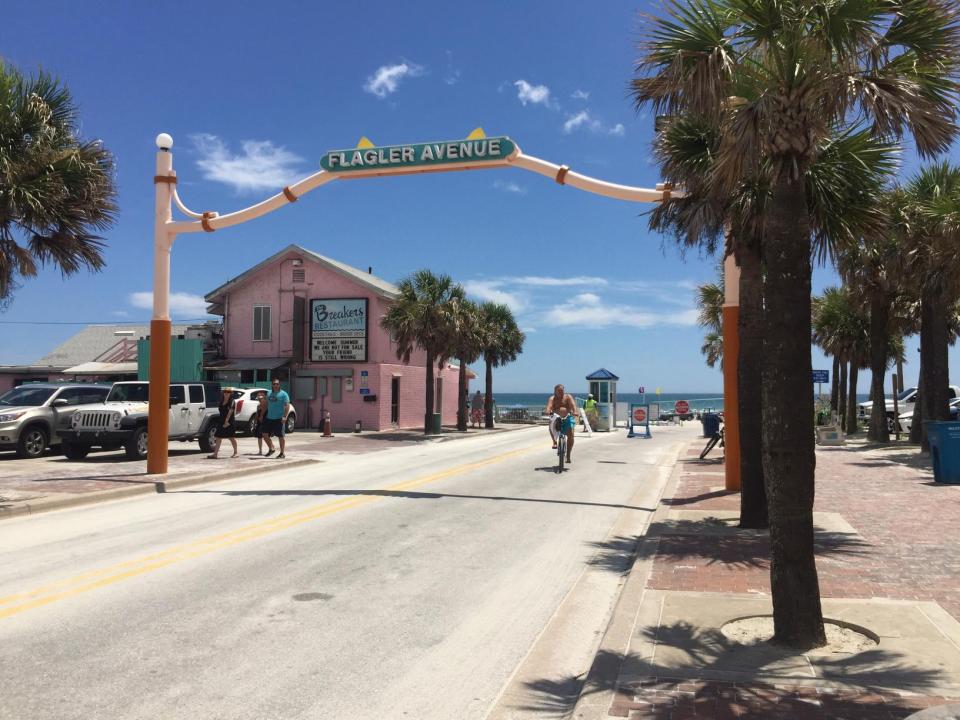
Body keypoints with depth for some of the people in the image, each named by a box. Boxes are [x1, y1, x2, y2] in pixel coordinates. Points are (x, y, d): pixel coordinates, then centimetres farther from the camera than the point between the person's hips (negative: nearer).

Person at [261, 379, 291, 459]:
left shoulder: (283, 394, -6)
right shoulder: (269, 393, 13)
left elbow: (287, 406, -13)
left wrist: (285, 416, -23)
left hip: (279, 419, -6)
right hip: (269, 418, 6)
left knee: (280, 436, 0)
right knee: (265, 434, 4)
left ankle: (282, 453, 9)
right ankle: (271, 448, 21)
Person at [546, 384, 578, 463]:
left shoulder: (568, 397, -3)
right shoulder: (552, 399, -3)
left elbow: (573, 405, -20)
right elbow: (549, 406, -21)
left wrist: (575, 412, -41)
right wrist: (548, 412, -44)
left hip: (567, 418, 0)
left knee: (571, 434, -19)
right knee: (552, 425, -35)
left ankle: (568, 456, -8)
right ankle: (554, 441, -19)